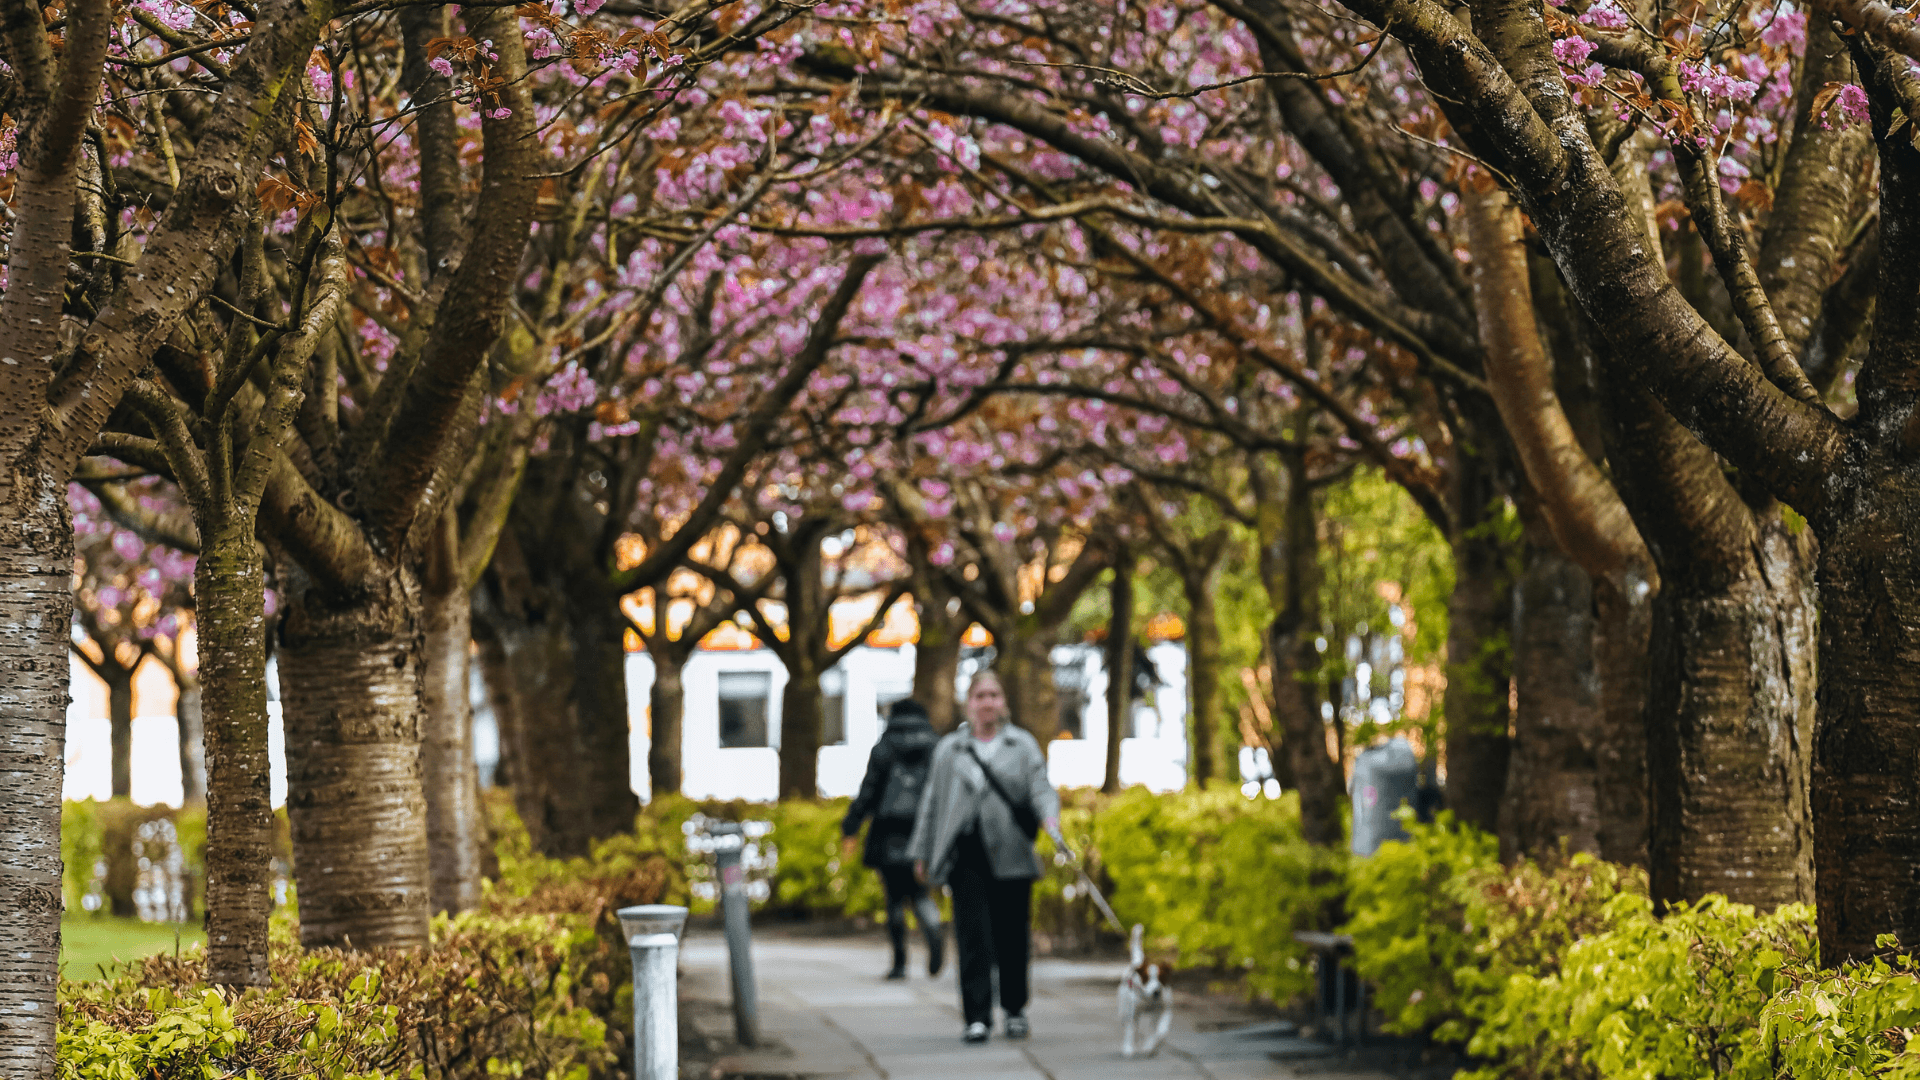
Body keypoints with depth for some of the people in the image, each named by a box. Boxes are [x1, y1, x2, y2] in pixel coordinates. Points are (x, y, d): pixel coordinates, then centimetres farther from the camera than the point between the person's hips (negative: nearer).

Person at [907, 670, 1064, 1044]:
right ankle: (977, 1017, -10)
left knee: (1012, 935, 5)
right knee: (973, 936, -9)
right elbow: (933, 802, 16)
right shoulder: (949, 749, 13)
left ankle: (1015, 1010, 22)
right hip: (966, 853, 0)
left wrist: (1050, 817, -21)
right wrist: (922, 853, 15)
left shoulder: (1023, 746, 10)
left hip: (1010, 854, 0)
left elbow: (1040, 788, 1)